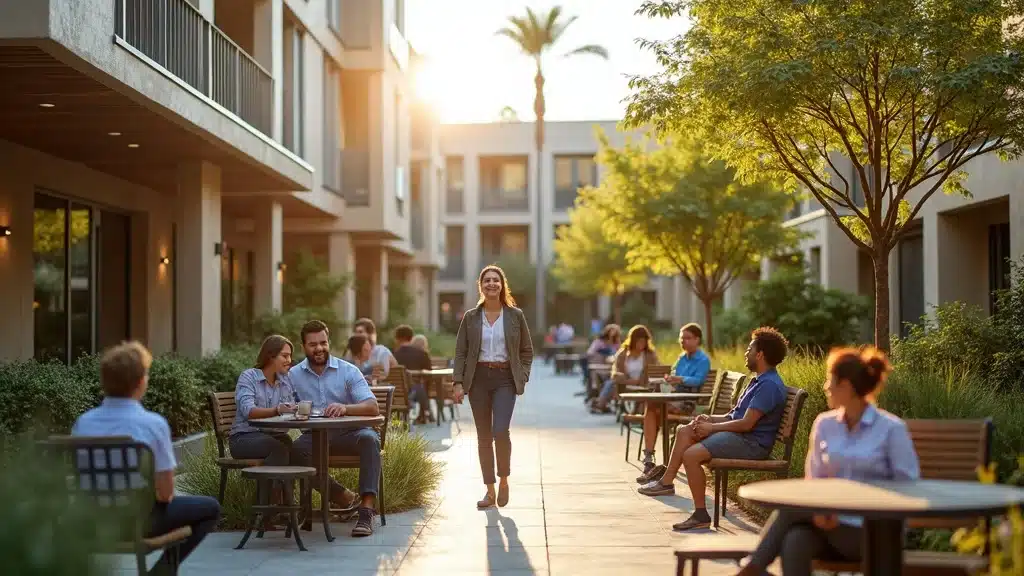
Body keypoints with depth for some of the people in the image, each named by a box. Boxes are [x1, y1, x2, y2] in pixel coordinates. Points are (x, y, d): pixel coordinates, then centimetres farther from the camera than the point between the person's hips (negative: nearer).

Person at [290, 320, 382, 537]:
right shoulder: (293, 375, 9)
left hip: (349, 433, -1)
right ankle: (343, 498, -19)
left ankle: (366, 509, -39)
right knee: (296, 449, -31)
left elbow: (372, 407, -10)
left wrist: (345, 408, -31)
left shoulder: (348, 371, 2)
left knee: (369, 438, -34)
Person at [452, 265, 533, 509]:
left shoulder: (515, 315, 4)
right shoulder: (471, 317, 6)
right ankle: (490, 491, 14)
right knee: (484, 436, 5)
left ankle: (504, 480, 6)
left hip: (505, 379, -2)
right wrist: (458, 383, -4)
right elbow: (460, 352, 5)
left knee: (500, 431, -18)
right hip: (478, 379, 2)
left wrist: (522, 377, -1)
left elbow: (527, 350, 10)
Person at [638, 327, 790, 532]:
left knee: (691, 454, -25)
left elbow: (747, 423, -22)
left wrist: (712, 427, -12)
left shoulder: (769, 385, -17)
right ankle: (666, 480, 4)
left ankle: (701, 514, -17)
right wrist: (710, 419, 5)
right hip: (737, 433, 11)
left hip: (752, 443, -11)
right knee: (685, 431, 8)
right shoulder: (759, 380, 18)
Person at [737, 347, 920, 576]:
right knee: (794, 543, -31)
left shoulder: (891, 429, -5)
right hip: (832, 520, 4)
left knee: (792, 506, -24)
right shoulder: (824, 424, 9)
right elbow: (814, 479, 12)